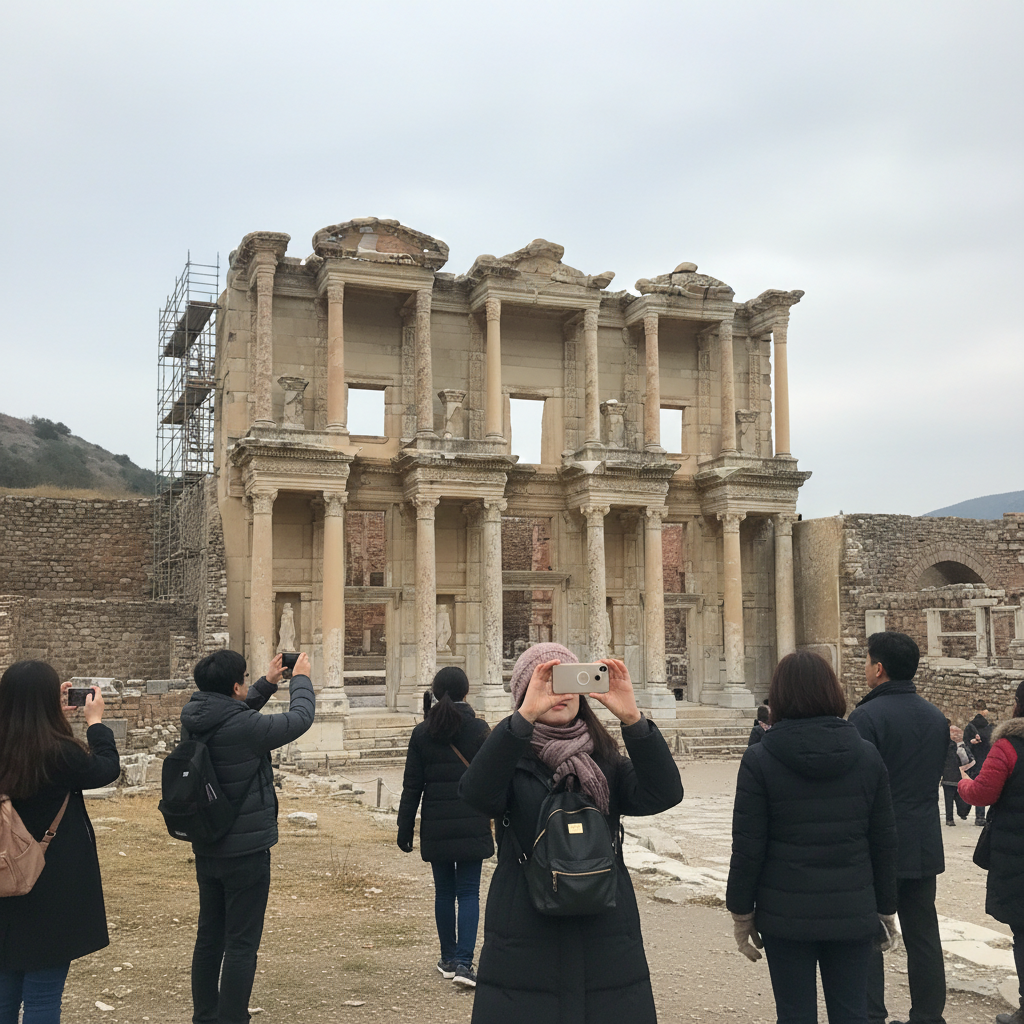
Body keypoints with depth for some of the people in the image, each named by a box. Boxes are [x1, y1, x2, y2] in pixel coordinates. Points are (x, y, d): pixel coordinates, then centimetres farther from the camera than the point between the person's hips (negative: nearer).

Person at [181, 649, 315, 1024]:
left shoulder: (194, 721, -2)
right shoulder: (243, 727, -25)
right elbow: (299, 719, -11)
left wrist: (268, 683, 19)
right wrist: (300, 680, 5)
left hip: (206, 849, 8)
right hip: (246, 851, -8)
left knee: (209, 937, 19)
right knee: (241, 944, 1)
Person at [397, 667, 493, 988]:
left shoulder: (422, 733, -1)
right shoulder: (479, 729, -6)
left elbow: (412, 786, 1)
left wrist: (406, 828, 7)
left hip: (436, 827, 2)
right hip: (471, 826, -2)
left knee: (444, 892, 13)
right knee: (468, 893, 2)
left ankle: (448, 959, 22)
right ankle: (463, 962, -8)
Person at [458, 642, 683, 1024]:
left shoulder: (605, 763, 7)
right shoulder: (510, 760, 0)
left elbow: (664, 795, -11)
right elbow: (477, 793, -23)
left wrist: (631, 717, -25)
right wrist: (526, 716, -33)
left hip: (607, 947, 2)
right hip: (525, 946, -2)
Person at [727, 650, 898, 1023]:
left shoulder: (759, 759, -9)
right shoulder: (867, 756, -1)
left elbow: (748, 848, -9)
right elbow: (884, 841, 4)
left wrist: (741, 912, 2)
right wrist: (886, 908, 14)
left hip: (786, 914, -2)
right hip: (853, 914, 2)